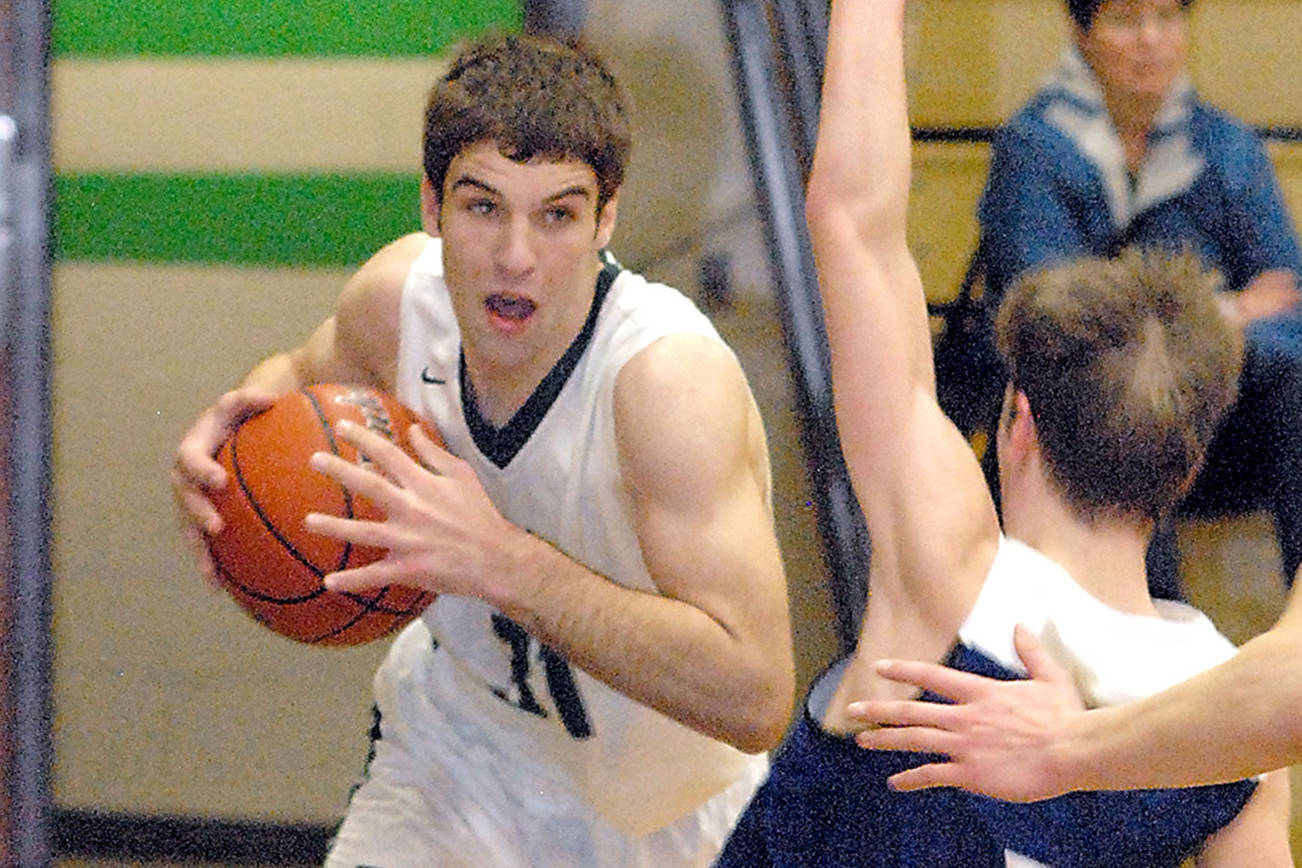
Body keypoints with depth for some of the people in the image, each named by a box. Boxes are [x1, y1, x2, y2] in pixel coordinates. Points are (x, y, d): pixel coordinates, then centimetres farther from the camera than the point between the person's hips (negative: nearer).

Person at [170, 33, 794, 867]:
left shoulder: (671, 376, -35)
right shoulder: (402, 292, -17)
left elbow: (755, 699, -43)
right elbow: (305, 374, 10)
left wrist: (504, 563, -49)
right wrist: (228, 432, -15)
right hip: (452, 750, 4)